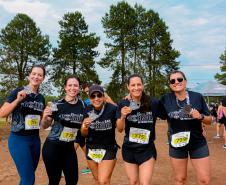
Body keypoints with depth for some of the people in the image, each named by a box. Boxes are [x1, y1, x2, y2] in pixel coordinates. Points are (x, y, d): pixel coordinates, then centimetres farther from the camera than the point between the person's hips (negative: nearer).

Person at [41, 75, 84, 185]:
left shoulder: (82, 105, -1)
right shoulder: (57, 105, -12)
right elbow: (44, 126, -3)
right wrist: (45, 117, -23)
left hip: (69, 148, 4)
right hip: (52, 148, -3)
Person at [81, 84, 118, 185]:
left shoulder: (112, 109, -18)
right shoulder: (87, 110, -6)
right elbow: (84, 134, -1)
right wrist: (85, 126, -21)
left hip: (108, 150, -4)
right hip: (91, 150, 4)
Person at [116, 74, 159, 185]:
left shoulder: (153, 103, -12)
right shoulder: (123, 104, -7)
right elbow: (120, 129, -8)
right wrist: (122, 116, -24)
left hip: (147, 149, -2)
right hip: (129, 149, 2)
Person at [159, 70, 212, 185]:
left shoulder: (197, 97, -7)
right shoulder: (165, 99, -8)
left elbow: (209, 121, 1)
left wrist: (200, 116, -21)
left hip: (198, 144, 0)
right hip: (176, 144, 1)